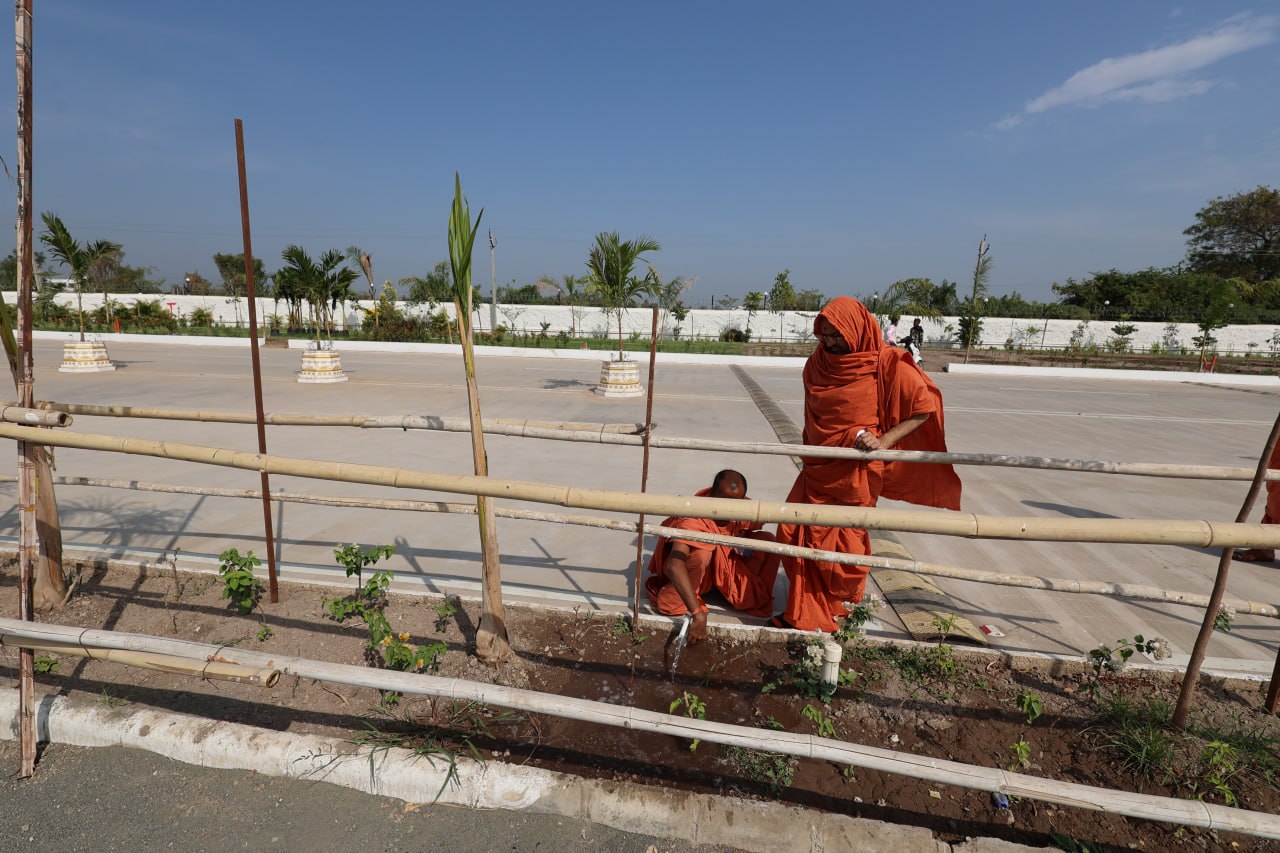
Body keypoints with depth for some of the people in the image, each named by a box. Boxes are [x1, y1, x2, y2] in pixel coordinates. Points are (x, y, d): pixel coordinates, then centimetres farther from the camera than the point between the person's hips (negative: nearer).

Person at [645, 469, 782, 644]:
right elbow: (674, 565, -50)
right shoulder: (694, 517, -38)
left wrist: (743, 538, -16)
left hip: (722, 566, 6)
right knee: (701, 553, -40)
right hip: (689, 565, -5)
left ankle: (756, 599, 2)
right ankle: (673, 599, -17)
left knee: (767, 540, -13)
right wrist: (698, 614, -55)